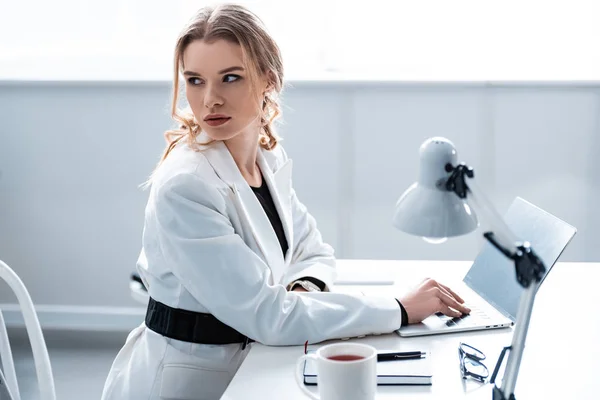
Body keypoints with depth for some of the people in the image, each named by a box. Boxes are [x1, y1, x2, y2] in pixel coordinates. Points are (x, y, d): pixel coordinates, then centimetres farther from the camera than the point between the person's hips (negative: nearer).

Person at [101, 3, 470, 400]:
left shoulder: (271, 158, 0)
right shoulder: (184, 187, -22)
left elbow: (315, 253, 11)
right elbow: (265, 314, -23)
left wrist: (305, 289, -12)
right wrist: (400, 311, -20)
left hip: (241, 367, 6)